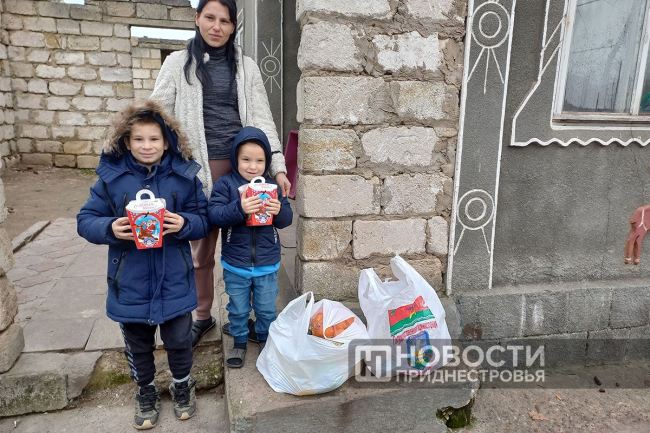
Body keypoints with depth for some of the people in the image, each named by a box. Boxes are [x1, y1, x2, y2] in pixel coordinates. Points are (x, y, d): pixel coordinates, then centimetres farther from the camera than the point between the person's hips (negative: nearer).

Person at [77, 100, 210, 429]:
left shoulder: (184, 175, -6)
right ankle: (146, 391, 46)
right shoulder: (111, 177, -6)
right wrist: (110, 228, -23)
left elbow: (203, 220, -2)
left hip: (174, 282, 0)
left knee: (179, 341, 15)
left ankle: (182, 385, 43)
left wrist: (184, 223, -22)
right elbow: (86, 220, -3)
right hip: (130, 284, 1)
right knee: (138, 345, 20)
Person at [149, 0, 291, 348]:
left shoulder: (246, 66, 11)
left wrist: (278, 167, -3)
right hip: (201, 167, -1)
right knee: (201, 248, 7)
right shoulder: (178, 63, 7)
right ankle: (203, 317, 26)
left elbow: (262, 118, 6)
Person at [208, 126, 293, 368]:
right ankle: (239, 343, 39)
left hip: (267, 264, 2)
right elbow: (214, 215, -19)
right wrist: (240, 208, -35)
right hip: (235, 265, -1)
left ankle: (265, 340, 41)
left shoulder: (272, 186, -2)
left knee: (266, 309, 17)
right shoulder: (225, 184, -8)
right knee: (238, 309, 16)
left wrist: (279, 211, -25)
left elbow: (286, 220, -2)